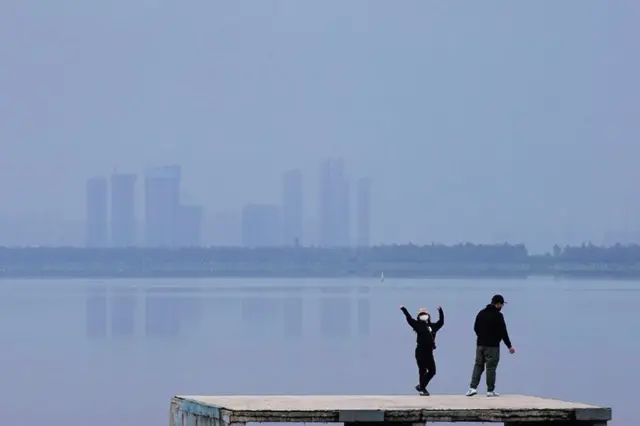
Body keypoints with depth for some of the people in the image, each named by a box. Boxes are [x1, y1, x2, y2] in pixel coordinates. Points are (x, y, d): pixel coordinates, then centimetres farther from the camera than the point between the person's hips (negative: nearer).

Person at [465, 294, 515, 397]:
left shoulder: (481, 313, 10)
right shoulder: (498, 315, -12)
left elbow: (476, 328, 15)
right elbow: (503, 332, -12)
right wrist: (509, 346, -5)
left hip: (480, 345, 6)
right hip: (492, 346, -6)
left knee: (478, 365, 10)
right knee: (491, 367, -1)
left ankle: (473, 387, -2)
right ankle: (490, 390, 2)